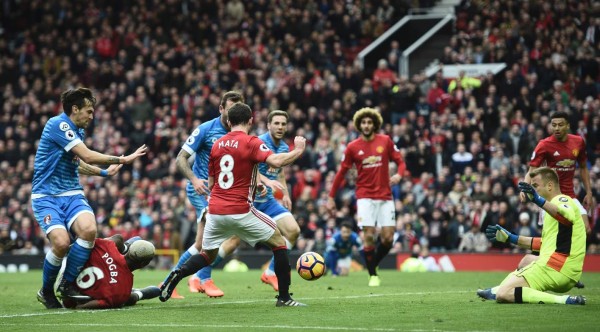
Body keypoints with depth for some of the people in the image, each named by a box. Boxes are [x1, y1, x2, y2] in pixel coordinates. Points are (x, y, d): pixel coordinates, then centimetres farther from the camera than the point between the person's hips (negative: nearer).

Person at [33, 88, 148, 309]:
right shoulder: (57, 125, -14)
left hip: (72, 194, 7)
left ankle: (67, 284, -7)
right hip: (46, 196, -7)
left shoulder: (78, 131, 14)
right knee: (61, 242, -28)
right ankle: (46, 291, 0)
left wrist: (105, 172, 34)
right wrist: (123, 160, -13)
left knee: (89, 229, -24)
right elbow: (88, 156, -19)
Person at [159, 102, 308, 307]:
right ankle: (284, 297, 7)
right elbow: (275, 161, -22)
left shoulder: (217, 144, 11)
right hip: (241, 211, -5)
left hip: (215, 211, 5)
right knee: (279, 243, 11)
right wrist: (298, 151, -7)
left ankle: (178, 274, -7)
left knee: (207, 255, 21)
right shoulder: (251, 143, -6)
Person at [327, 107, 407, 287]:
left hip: (385, 196, 1)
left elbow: (400, 161, 7)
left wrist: (399, 174, -16)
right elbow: (341, 172, 7)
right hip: (365, 196, -1)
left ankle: (373, 264, 21)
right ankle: (373, 275, 2)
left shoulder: (385, 141, 2)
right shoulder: (353, 147, 1)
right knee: (369, 236, -11)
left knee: (388, 238, -4)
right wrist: (331, 197, 6)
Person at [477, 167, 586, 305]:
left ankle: (562, 300, -25)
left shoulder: (562, 200, -7)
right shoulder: (557, 203, 25)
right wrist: (511, 238, 36)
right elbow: (545, 243, 34)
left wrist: (539, 201, -49)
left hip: (554, 266, -11)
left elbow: (568, 216, -34)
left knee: (503, 295, -22)